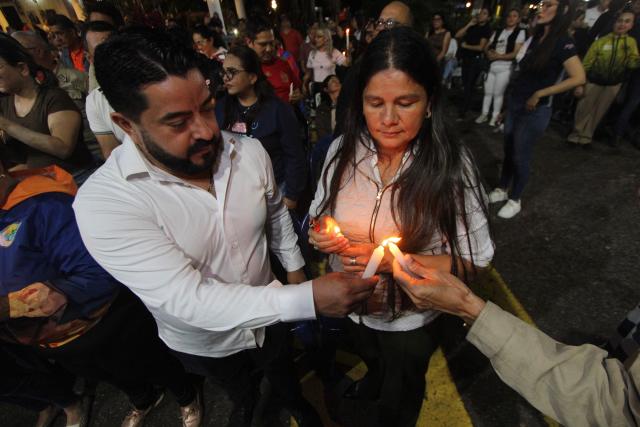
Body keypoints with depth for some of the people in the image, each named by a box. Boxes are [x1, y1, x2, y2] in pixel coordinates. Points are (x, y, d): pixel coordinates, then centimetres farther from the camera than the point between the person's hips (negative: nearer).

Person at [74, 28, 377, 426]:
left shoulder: (250, 152, -20)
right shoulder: (103, 202, -32)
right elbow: (187, 298, -37)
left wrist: (295, 269, 3)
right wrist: (309, 299, -43)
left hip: (268, 315, 2)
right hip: (203, 342, -1)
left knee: (283, 371, 32)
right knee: (237, 386, 34)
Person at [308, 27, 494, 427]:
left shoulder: (452, 166, -26)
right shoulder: (343, 149, -16)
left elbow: (473, 259, -20)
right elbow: (320, 216, -4)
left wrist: (394, 261, -33)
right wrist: (325, 236, -26)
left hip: (410, 317, -3)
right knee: (371, 357, 39)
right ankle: (375, 380, 75)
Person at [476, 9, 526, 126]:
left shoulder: (520, 32, -1)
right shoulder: (497, 32, 15)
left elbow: (515, 54, -10)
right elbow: (486, 47, 14)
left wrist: (498, 56, -12)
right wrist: (489, 53, -9)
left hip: (505, 67, -4)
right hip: (491, 66, 5)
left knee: (498, 93, -2)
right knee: (488, 92, 7)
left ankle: (495, 117, 8)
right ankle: (484, 114, 17)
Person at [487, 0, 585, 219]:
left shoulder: (563, 42, -14)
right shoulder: (537, 37, 8)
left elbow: (579, 77, -21)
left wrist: (539, 94, -18)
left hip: (535, 110, -7)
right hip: (515, 103, 7)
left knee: (520, 156, 1)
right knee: (508, 151, 14)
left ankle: (515, 200, 18)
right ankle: (502, 190, 29)